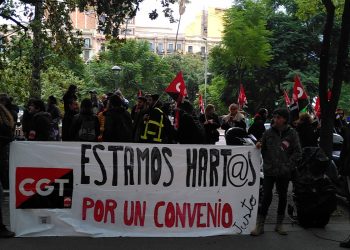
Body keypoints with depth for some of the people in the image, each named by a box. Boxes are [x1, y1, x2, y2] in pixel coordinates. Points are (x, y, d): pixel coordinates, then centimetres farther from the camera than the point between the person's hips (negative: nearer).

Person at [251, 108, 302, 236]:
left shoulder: (292, 133, -1)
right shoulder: (269, 132, 2)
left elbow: (297, 152, -1)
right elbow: (263, 149, 13)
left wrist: (288, 166, -8)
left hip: (284, 172, 0)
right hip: (269, 171, 0)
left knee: (282, 197, 11)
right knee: (266, 197, -2)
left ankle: (279, 224, 25)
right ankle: (259, 225, 6)